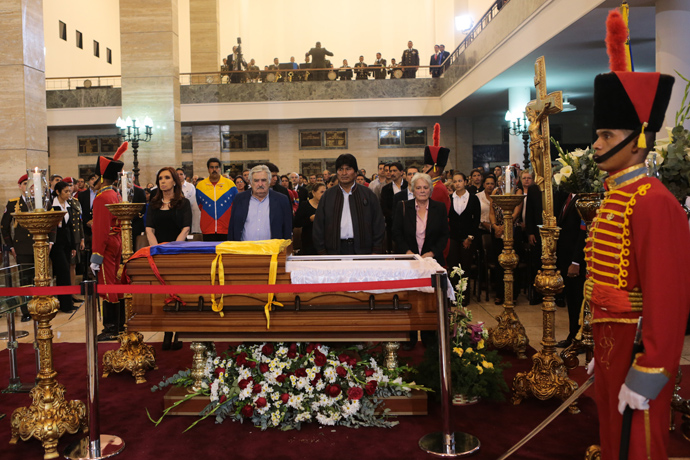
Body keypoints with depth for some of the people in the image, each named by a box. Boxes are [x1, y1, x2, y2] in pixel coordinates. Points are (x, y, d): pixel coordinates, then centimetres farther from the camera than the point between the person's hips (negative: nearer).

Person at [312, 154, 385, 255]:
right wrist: (322, 252, 2)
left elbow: (379, 225, 7)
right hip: (335, 250, 0)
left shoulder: (368, 194, 8)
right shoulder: (327, 196, 10)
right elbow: (318, 226, 9)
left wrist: (376, 251, 0)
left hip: (362, 250, 0)